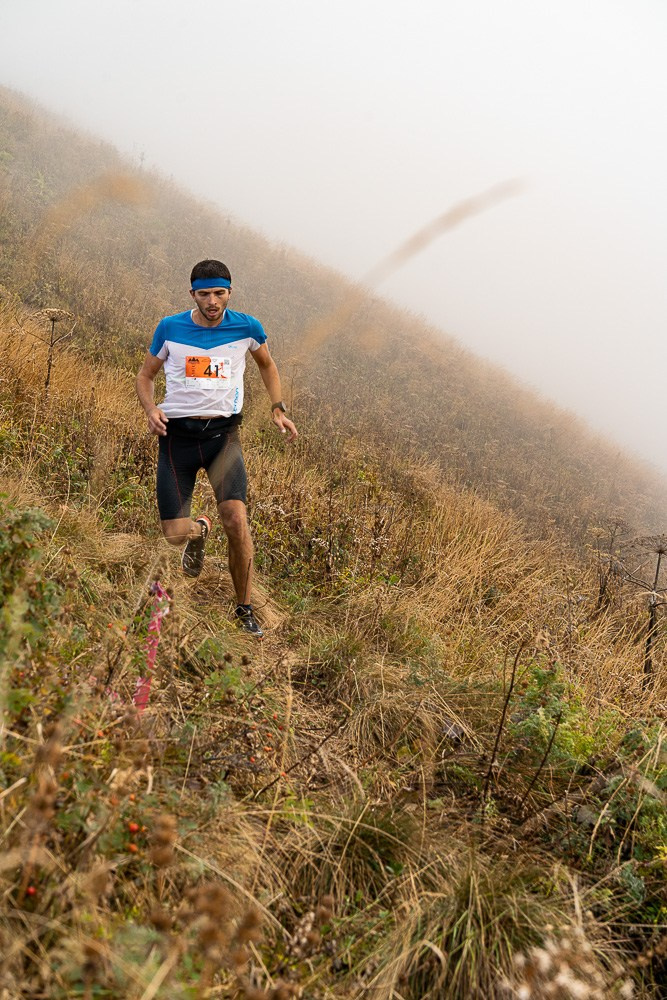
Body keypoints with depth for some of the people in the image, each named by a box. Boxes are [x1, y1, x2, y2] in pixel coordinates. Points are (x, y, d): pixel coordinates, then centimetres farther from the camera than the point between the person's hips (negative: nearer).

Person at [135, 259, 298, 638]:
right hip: (178, 434, 1)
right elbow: (146, 374, 11)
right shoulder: (170, 328, -1)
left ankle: (245, 609, 2)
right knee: (174, 535, -6)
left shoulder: (246, 327, 0)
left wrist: (278, 410, 9)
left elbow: (268, 365, 20)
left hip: (223, 433, -1)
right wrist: (151, 409, -9)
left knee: (236, 520, -19)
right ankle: (200, 529, 35)